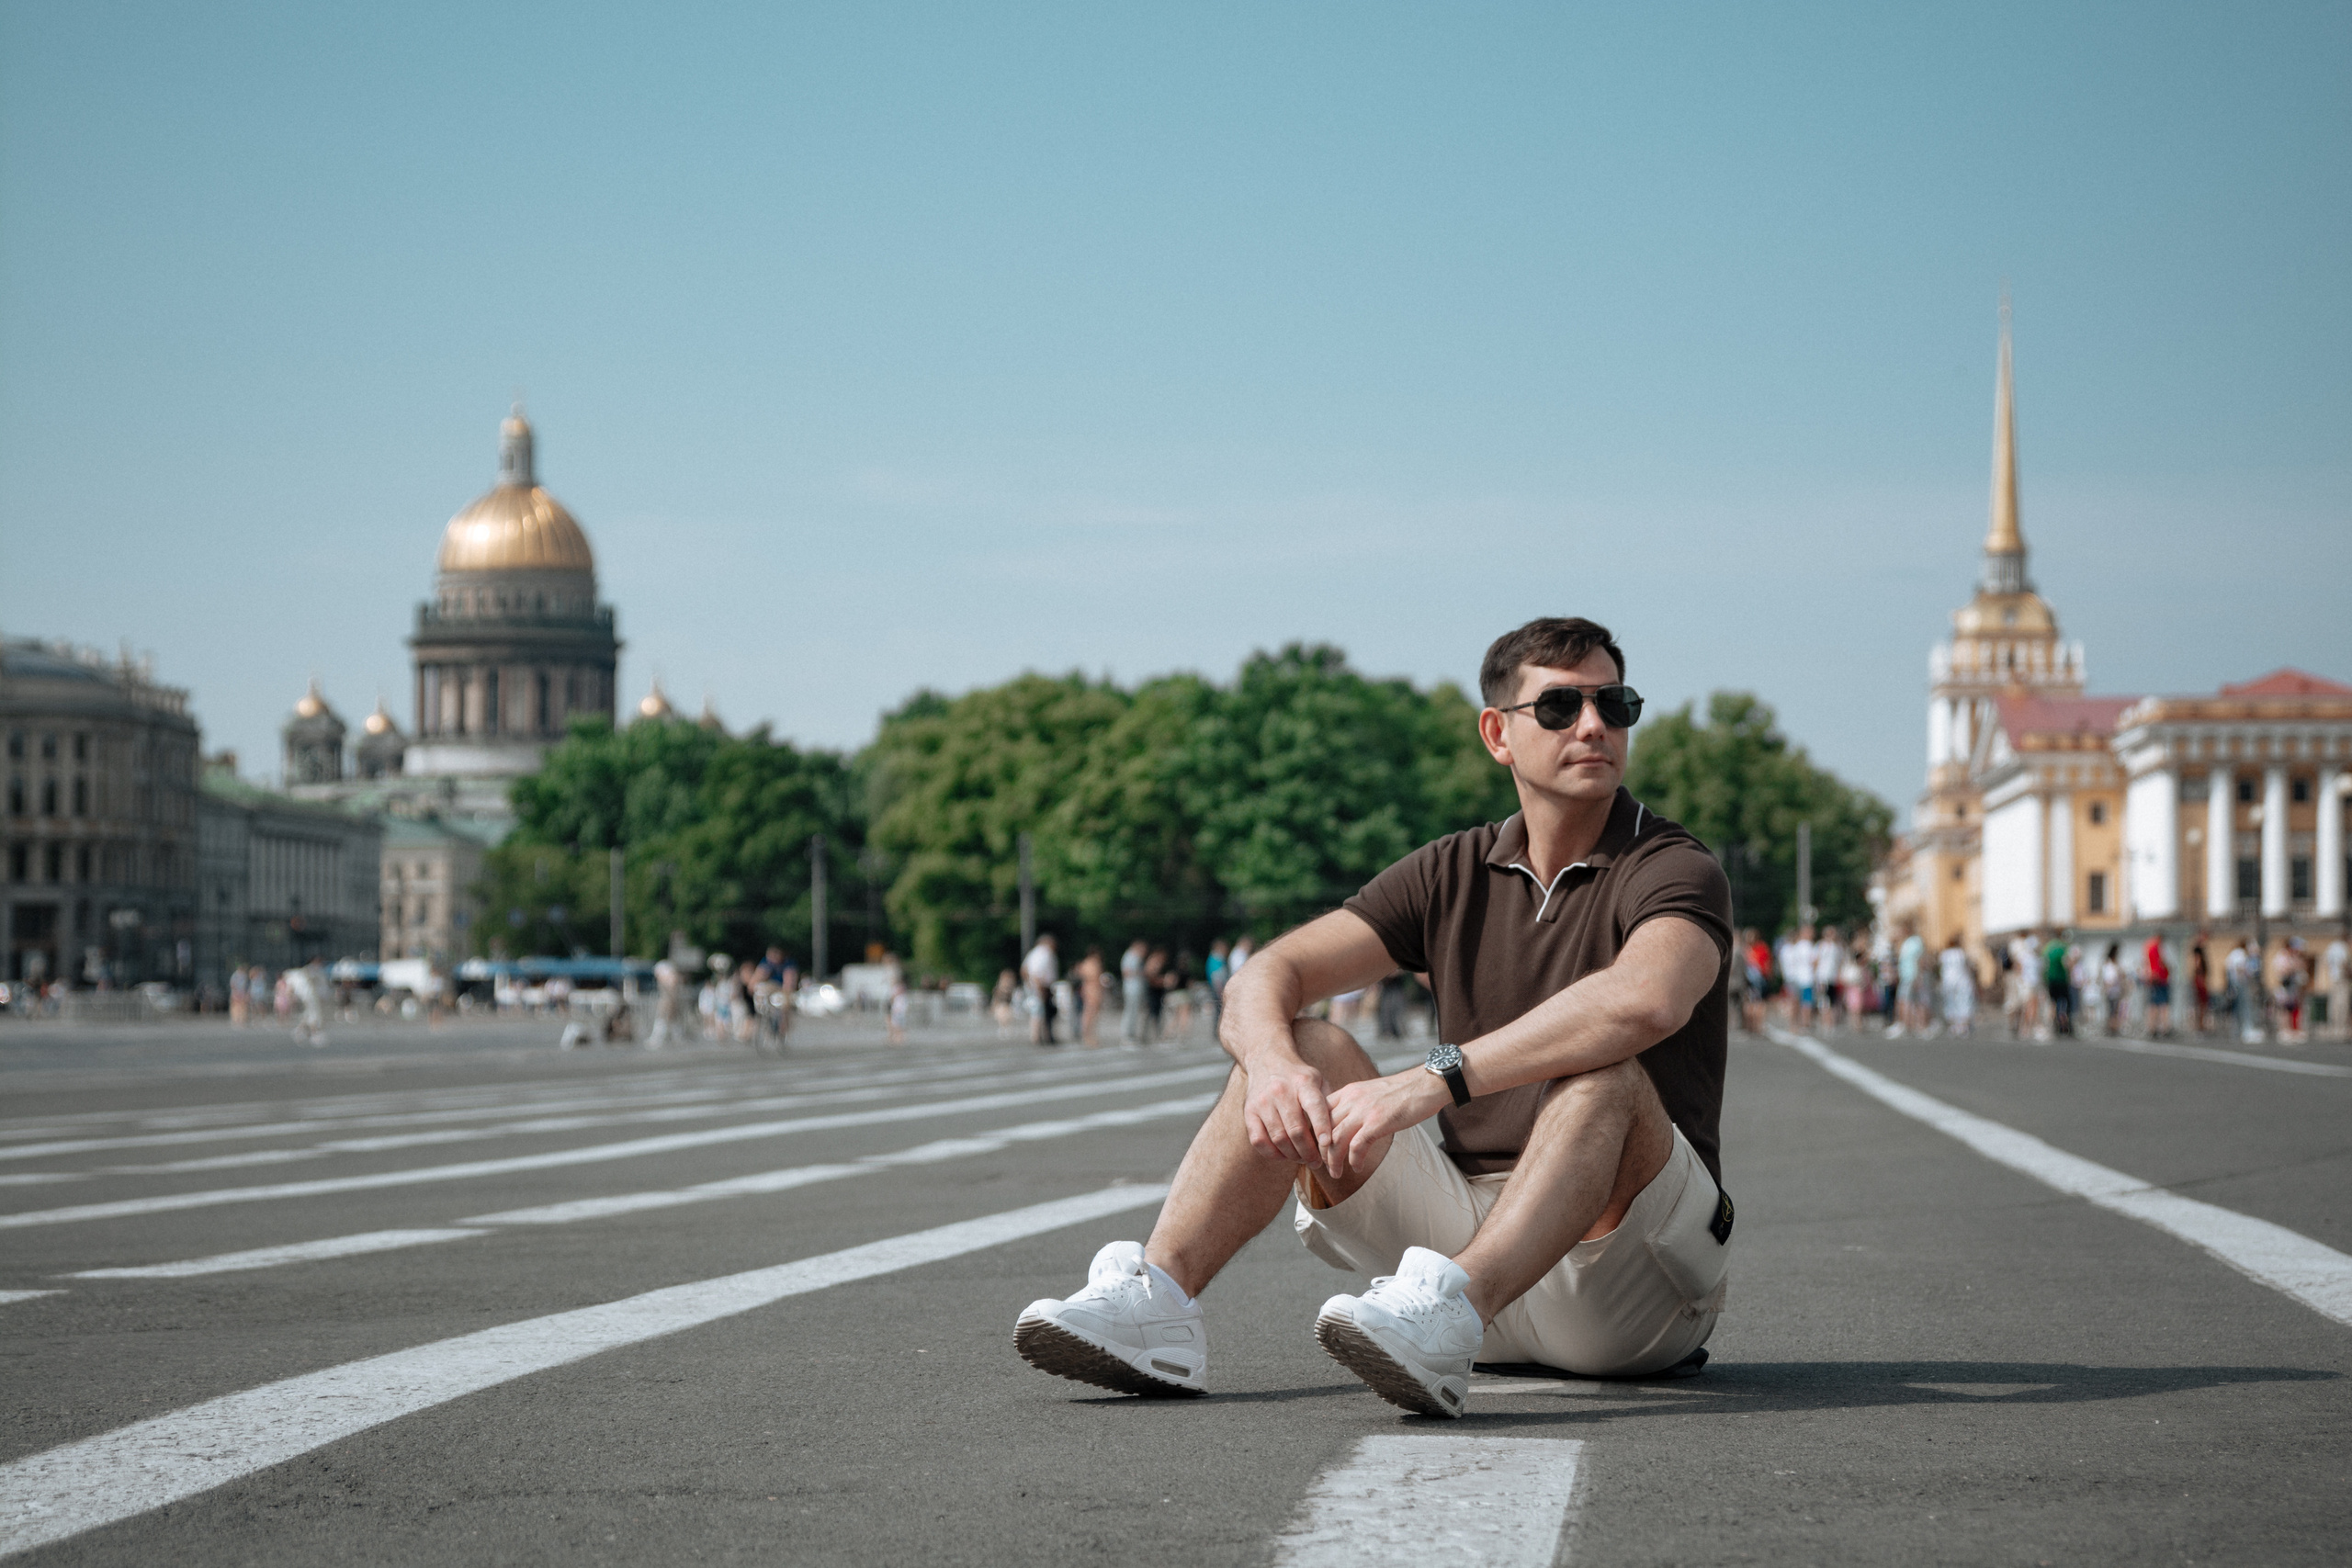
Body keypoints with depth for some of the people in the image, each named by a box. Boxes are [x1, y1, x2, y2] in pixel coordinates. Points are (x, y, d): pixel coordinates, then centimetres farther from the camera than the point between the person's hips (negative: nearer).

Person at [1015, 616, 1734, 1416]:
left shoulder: (1676, 871, -8)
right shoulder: (1453, 874, 10)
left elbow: (1644, 1001, -33)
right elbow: (1263, 979, -1)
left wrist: (1432, 1081, -39)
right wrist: (1274, 1064, -26)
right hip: (1471, 1222, 5)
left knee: (1604, 1078, -34)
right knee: (1306, 1051, -10)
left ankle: (1450, 1313, -58)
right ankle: (1158, 1298, -29)